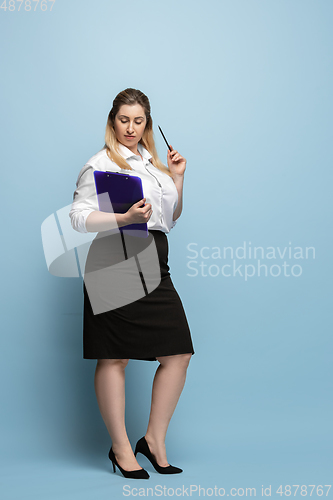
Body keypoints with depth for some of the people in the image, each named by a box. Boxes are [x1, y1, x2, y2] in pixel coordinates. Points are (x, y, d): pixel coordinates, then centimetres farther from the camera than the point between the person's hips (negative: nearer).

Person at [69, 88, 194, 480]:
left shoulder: (154, 162, 21)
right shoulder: (101, 163, 0)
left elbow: (171, 217, 27)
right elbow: (79, 217, -9)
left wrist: (178, 178, 14)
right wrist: (126, 218, -21)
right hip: (116, 267, -7)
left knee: (178, 355, 3)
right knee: (114, 358, -1)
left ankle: (154, 440, 17)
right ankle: (120, 448, 13)